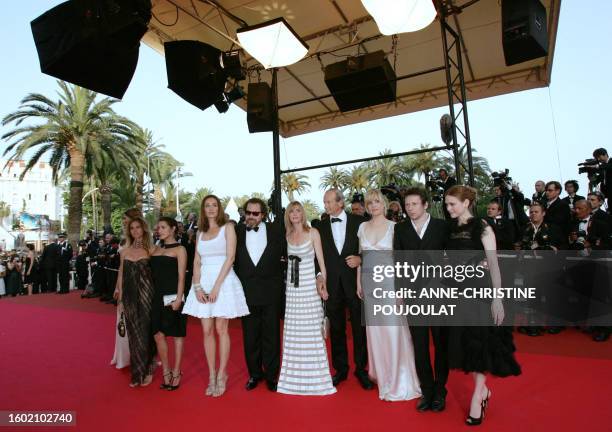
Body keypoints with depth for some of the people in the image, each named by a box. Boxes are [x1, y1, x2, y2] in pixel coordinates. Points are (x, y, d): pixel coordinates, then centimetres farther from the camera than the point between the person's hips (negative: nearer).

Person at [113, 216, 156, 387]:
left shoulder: (150, 250, -2)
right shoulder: (125, 251, 7)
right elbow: (121, 275, 11)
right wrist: (120, 298, 9)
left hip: (146, 296, -3)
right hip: (130, 296, 3)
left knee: (145, 332, 2)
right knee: (133, 333, 10)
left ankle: (147, 371, 18)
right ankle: (137, 372, 23)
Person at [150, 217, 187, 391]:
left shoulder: (179, 249, -3)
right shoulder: (156, 249, 13)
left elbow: (181, 276, -8)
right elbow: (153, 274, 12)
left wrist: (178, 298, -15)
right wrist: (150, 296, 4)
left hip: (172, 297, -5)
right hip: (158, 297, 5)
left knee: (177, 334, 4)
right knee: (158, 334, 5)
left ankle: (176, 372, 17)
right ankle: (166, 371, 19)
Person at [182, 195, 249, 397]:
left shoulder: (227, 227, 1)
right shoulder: (200, 232, 15)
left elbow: (230, 257, -8)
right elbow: (197, 262, 9)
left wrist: (217, 286, -15)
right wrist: (197, 287, -5)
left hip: (224, 280, -4)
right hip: (204, 282, 4)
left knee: (220, 329, 1)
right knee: (207, 331, 5)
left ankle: (221, 374, 14)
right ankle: (212, 375, 17)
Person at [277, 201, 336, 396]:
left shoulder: (312, 232, -2)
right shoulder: (287, 235, 9)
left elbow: (321, 259, -3)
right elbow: (288, 259, 10)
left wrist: (322, 281, -10)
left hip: (309, 285, -4)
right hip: (292, 286, 4)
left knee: (311, 330, 0)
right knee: (293, 332, 8)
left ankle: (315, 376, 15)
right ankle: (295, 375, 22)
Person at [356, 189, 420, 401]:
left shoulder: (394, 226, -5)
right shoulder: (363, 227, 7)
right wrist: (359, 282, 8)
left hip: (389, 282, -4)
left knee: (393, 330, -1)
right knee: (374, 330, 12)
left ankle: (398, 381, 17)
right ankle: (380, 373, 32)